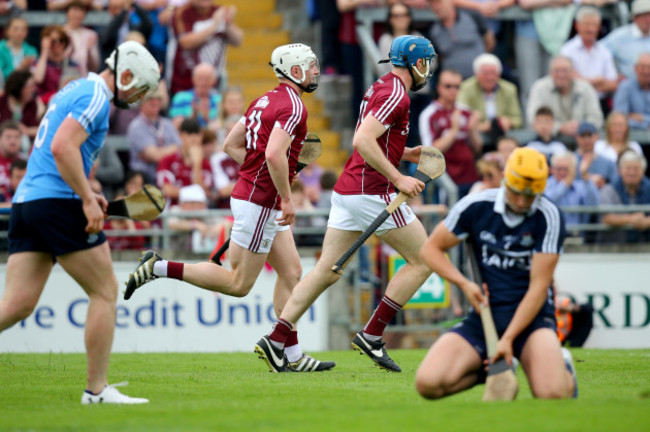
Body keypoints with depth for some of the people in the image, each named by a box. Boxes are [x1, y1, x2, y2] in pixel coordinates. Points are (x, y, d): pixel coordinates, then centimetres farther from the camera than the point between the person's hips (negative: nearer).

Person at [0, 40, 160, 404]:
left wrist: (85, 193, 22)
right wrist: (88, 199, -20)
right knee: (105, 291, 2)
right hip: (58, 202, -9)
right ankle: (97, 389, 3)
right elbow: (62, 147, -21)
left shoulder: (74, 91, 23)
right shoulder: (95, 97, -8)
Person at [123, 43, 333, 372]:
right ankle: (159, 267, -2)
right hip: (260, 202, -10)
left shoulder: (265, 100, 13)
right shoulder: (293, 106, -16)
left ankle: (293, 356, 11)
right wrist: (286, 199, -22)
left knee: (291, 272, 10)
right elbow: (274, 154, -29)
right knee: (239, 284, -3)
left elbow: (230, 145, 16)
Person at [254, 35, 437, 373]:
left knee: (327, 271, 8)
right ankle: (372, 335, -1)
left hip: (347, 191, 9)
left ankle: (276, 341, 2)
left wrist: (407, 153, 20)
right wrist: (398, 178, -21)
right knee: (423, 261, 2)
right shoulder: (396, 95, -12)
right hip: (372, 192, -9)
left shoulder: (381, 88, 18)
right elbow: (362, 140, -23)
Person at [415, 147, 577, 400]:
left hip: (530, 316, -3)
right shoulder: (476, 206, -4)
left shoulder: (549, 217, -11)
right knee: (428, 383, -20)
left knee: (551, 393, -30)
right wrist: (464, 283, -10)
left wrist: (508, 338, -22)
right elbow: (430, 248, 7)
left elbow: (539, 286, -13)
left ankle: (563, 369, 10)